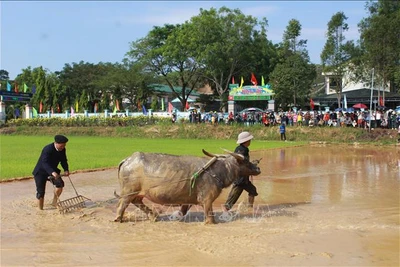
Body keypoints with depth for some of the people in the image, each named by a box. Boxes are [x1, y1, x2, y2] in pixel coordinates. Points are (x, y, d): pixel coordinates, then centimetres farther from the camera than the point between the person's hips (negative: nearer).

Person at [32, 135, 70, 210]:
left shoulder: (62, 150, -8)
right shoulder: (47, 149, -30)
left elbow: (63, 161, 2)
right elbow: (45, 163, -40)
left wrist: (66, 170, -18)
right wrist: (52, 172, -55)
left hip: (53, 170, 6)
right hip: (41, 171, -5)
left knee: (60, 183, -17)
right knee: (41, 191, -5)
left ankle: (54, 202, 0)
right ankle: (40, 209, 11)